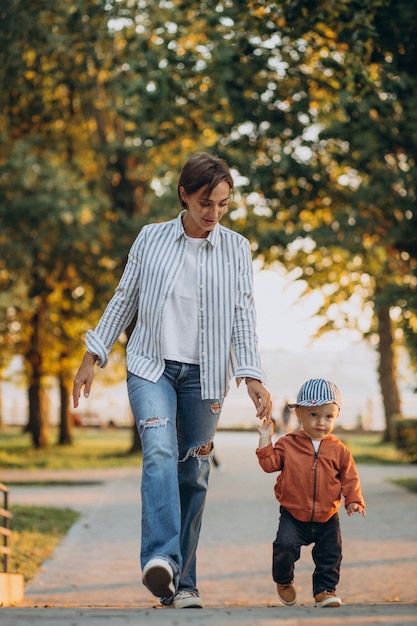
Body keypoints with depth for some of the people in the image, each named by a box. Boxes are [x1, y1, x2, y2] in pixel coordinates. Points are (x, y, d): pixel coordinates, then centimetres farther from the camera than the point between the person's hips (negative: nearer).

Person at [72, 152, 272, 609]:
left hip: (204, 374, 1)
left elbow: (243, 315, 0)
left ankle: (181, 582, 10)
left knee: (193, 474, 2)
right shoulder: (152, 239, 3)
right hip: (152, 365, -1)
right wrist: (92, 357, 8)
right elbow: (124, 300, 9)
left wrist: (252, 377, -11)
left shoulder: (236, 249, 3)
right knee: (160, 451, -24)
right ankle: (160, 559, -37)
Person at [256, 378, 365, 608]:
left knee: (330, 554, -1)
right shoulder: (288, 444, -1)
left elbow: (349, 478, 3)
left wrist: (354, 500, -10)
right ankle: (284, 582, 8)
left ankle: (325, 590, 19)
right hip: (293, 516, -2)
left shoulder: (339, 450, 0)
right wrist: (265, 439, -12)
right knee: (285, 545, -19)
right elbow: (270, 464, -6)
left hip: (327, 519, 2)